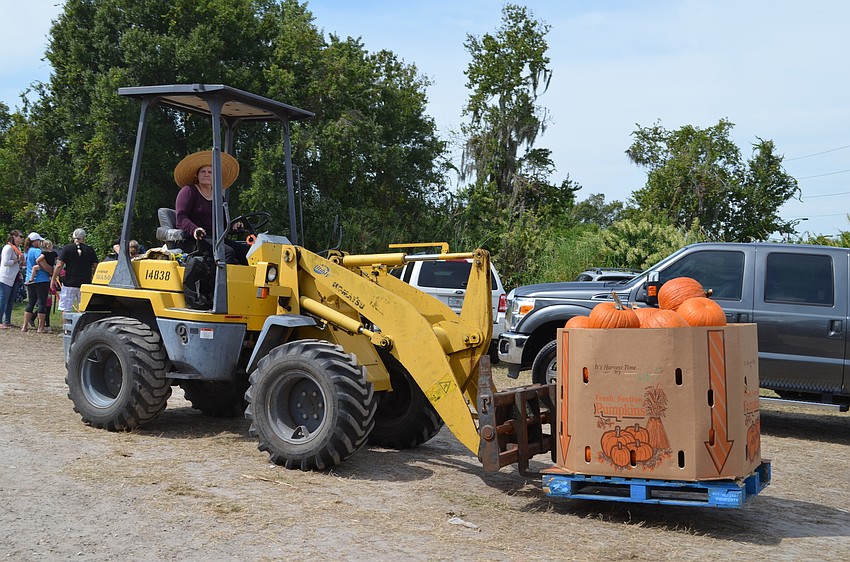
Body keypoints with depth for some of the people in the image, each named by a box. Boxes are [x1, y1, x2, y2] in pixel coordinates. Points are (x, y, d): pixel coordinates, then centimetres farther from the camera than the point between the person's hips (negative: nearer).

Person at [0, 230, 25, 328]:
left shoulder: (18, 249, 15)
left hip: (15, 279, 9)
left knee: (11, 302, 11)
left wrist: (22, 263, 4)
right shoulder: (8, 247, -11)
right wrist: (18, 260, -15)